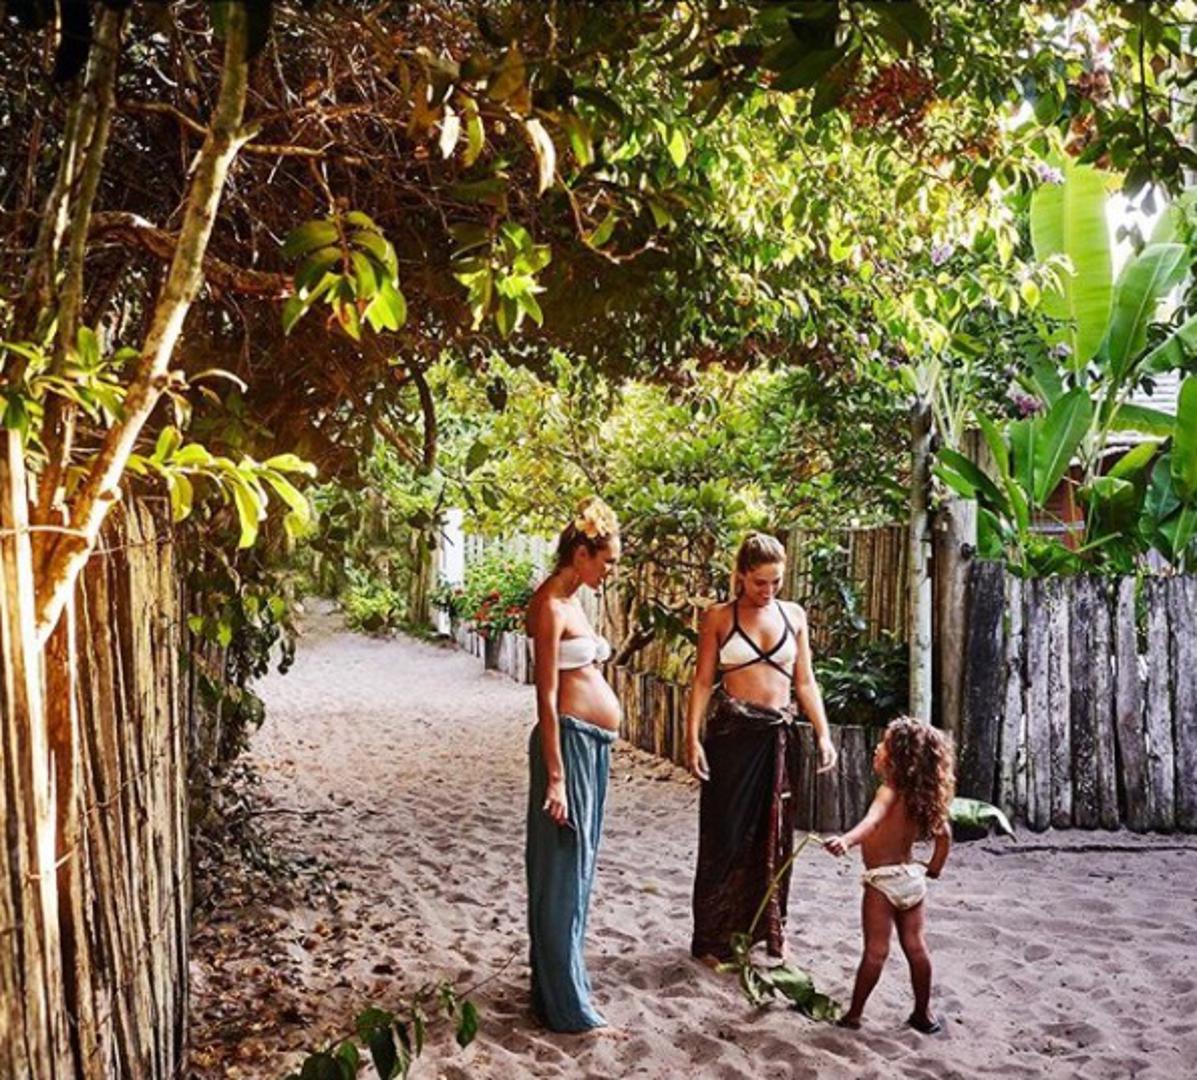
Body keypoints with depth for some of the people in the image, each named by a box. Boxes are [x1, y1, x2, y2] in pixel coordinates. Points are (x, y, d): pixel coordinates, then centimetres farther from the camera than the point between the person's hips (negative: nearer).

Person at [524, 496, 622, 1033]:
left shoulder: (571, 601, 14)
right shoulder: (550, 605, -14)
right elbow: (547, 697, -18)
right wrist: (555, 776, -20)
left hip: (593, 744, 10)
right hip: (570, 741, -10)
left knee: (578, 863, 17)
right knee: (564, 868, -1)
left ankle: (563, 973, 31)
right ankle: (565, 1004, 9)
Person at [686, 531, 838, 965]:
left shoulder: (794, 616, 8)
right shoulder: (718, 618, -1)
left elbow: (805, 682, 10)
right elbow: (703, 681, -3)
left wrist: (823, 734, 3)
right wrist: (692, 738, -11)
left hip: (780, 735, 3)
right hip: (732, 734, -3)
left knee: (775, 835, 11)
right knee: (727, 834, 1)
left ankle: (770, 928, 27)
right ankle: (714, 939, 14)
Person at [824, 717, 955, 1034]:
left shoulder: (891, 791, -20)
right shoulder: (923, 796, 3)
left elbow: (873, 819, -41)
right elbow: (944, 835, 12)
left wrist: (846, 840, -57)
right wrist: (933, 869, 22)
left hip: (882, 880, -7)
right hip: (912, 877, 7)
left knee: (876, 951, -1)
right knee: (916, 947, 13)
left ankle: (853, 1014, 9)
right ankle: (923, 1014, 23)